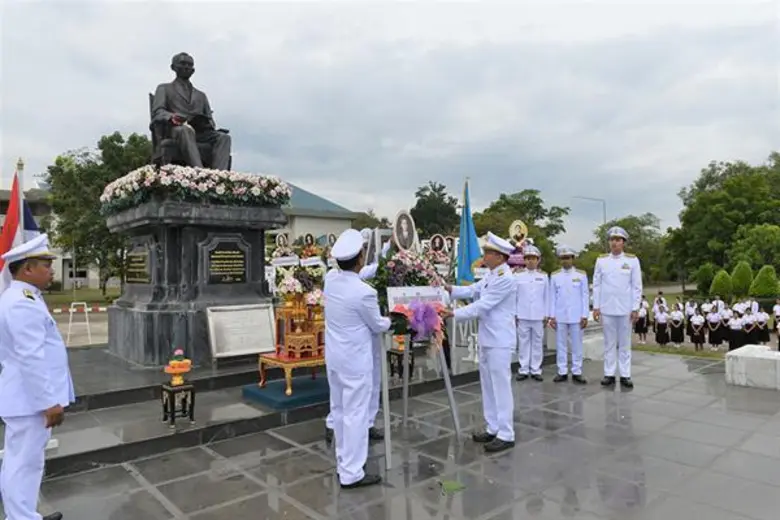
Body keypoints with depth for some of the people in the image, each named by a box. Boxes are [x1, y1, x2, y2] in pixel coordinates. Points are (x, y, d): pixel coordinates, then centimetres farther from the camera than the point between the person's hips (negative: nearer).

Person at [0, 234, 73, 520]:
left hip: (28, 397, 11)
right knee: (24, 464, 1)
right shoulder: (24, 303, -22)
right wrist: (49, 402, -21)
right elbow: (31, 359, -25)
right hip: (31, 399, -11)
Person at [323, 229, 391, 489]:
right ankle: (351, 473, 10)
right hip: (355, 360, -8)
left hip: (334, 356, 8)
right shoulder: (364, 292, -24)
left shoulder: (330, 279, -5)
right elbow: (378, 326, -7)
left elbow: (357, 274, 16)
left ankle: (343, 460, 34)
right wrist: (390, 320, 16)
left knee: (339, 410, 19)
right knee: (355, 414, 1)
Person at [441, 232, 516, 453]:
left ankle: (506, 435, 8)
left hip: (499, 340, -10)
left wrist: (454, 314, -20)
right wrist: (450, 289, -3)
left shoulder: (505, 279, -19)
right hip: (487, 338, 10)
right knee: (488, 385, 16)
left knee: (501, 386, -2)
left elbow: (482, 306, -22)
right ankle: (493, 428, 27)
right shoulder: (491, 276, 12)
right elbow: (472, 290, 11)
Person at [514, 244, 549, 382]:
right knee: (523, 342, 5)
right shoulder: (518, 275, 2)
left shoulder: (543, 276, 5)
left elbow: (547, 296, 6)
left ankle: (536, 370, 14)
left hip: (538, 316, 1)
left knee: (537, 342, 6)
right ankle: (523, 370, 12)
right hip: (522, 315, 0)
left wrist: (546, 314, 3)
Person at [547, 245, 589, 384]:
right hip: (560, 317, 1)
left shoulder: (581, 274, 2)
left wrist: (585, 316, -4)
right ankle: (562, 372, 12)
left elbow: (585, 296, 1)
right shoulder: (554, 276, 5)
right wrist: (551, 316, 0)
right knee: (560, 345, 5)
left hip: (576, 317, -1)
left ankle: (576, 373, 10)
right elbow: (552, 297, 5)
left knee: (577, 346, 4)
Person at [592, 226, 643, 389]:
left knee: (625, 344, 7)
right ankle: (609, 374, 14)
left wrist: (635, 308, -5)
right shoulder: (601, 260, 3)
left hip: (626, 309, -1)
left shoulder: (632, 260, 0)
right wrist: (596, 307, 1)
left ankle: (625, 376, 13)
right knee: (609, 343, 7)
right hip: (607, 309, 1)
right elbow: (596, 285, 5)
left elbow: (637, 286, 0)